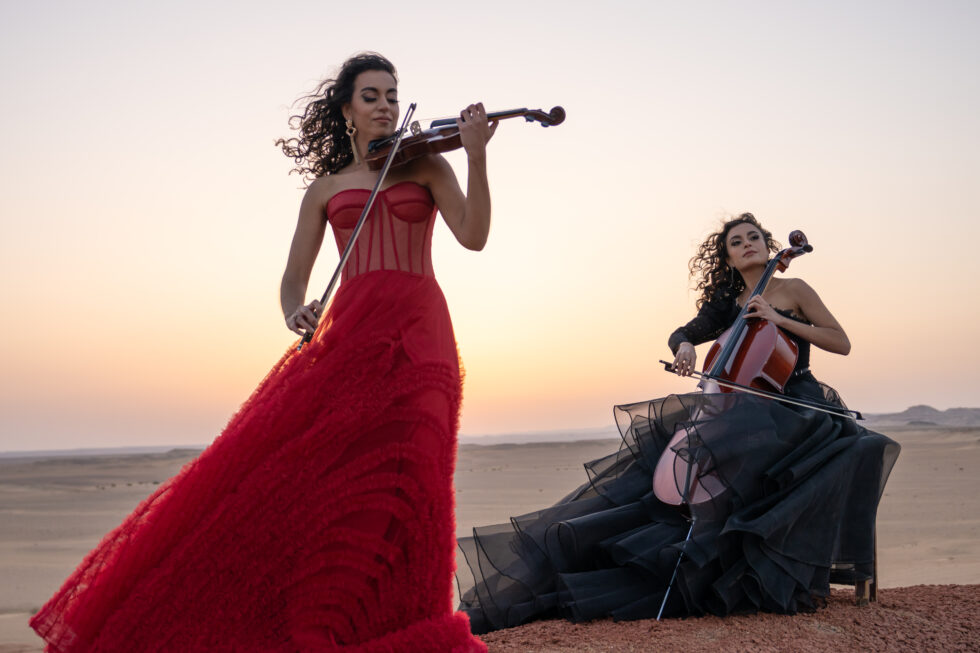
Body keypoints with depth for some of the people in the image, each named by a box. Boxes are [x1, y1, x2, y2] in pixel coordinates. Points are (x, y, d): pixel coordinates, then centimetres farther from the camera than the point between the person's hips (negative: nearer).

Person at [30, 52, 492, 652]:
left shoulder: (426, 165, 13)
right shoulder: (326, 188, 18)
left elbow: (474, 236, -3)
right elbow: (293, 279, 14)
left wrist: (477, 155, -16)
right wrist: (296, 314, -9)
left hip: (415, 337, -2)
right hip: (347, 334, 2)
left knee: (392, 484, -15)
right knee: (292, 471, -8)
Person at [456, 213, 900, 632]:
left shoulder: (792, 290, 3)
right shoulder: (729, 306, 13)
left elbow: (841, 342, 0)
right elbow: (681, 334, 16)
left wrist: (779, 320, -11)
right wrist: (684, 345, -9)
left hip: (800, 408, -3)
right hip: (747, 410, 4)